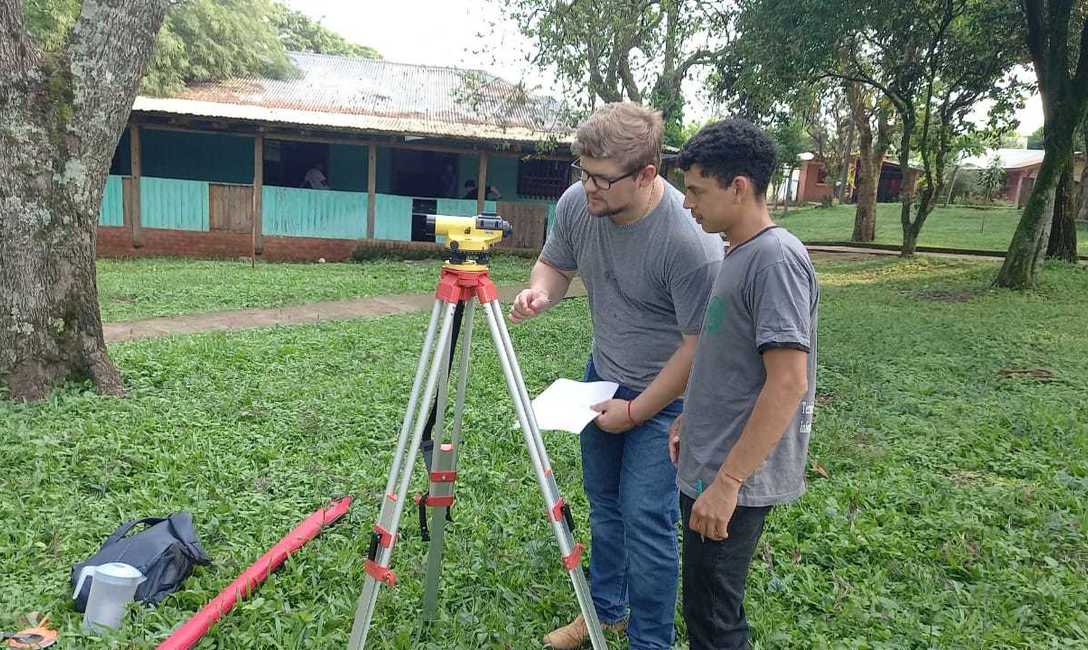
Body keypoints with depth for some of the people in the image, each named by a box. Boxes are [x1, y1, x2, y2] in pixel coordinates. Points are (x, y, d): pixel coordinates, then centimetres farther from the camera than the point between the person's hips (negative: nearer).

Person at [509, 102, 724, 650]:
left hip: (667, 393, -6)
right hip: (603, 376, 6)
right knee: (603, 501, 18)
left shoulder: (691, 239, -30)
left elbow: (700, 344, -23)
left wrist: (636, 411, -16)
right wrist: (539, 294, -18)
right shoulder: (575, 203, -13)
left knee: (645, 519, -5)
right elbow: (555, 264, 6)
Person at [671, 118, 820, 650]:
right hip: (708, 465, 9)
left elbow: (788, 382, -25)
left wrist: (727, 481, -24)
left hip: (737, 478, -9)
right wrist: (689, 419, 19)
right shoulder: (738, 252, 10)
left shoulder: (776, 257, -19)